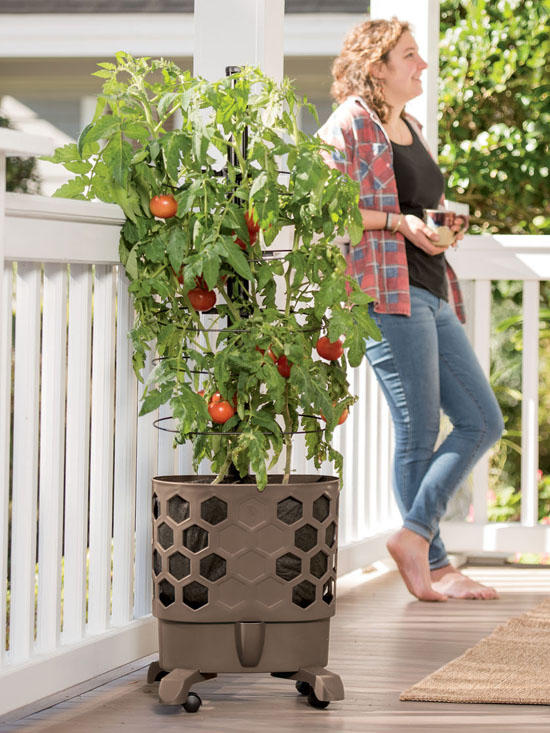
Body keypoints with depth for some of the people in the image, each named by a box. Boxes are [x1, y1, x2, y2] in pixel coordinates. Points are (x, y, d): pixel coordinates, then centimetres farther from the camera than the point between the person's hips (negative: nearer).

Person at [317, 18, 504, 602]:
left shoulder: (410, 127, 22)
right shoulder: (349, 124, -4)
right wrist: (398, 223, -18)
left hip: (431, 293, 9)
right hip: (386, 291, -9)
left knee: (482, 422, 4)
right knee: (419, 433, -6)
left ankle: (415, 533, 5)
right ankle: (432, 563, 2)